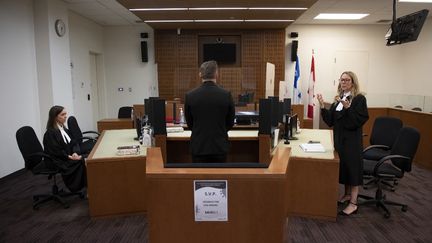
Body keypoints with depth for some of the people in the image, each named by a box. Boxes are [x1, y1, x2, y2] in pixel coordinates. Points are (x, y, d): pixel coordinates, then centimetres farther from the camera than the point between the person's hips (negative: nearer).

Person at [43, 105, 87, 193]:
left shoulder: (64, 129, 12)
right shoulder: (50, 133, -13)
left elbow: (73, 143, 7)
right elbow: (56, 151, -18)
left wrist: (75, 153, -12)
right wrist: (70, 157, -22)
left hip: (68, 156, 7)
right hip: (57, 162, -7)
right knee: (81, 161, -25)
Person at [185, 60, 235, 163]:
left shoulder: (190, 95, -7)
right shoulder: (226, 95, -8)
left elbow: (189, 123, 4)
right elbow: (230, 123, 2)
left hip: (199, 146, 0)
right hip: (220, 146, 0)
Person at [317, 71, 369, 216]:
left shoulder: (359, 99, -9)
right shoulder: (338, 99, 10)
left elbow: (358, 121, -20)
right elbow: (330, 121, 5)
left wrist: (347, 107, -29)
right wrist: (322, 106, -7)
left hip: (352, 140, -7)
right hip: (339, 139, 7)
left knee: (352, 167, -2)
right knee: (343, 166, 14)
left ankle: (353, 203, 6)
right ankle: (347, 195, 31)